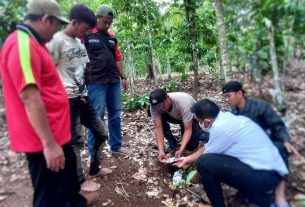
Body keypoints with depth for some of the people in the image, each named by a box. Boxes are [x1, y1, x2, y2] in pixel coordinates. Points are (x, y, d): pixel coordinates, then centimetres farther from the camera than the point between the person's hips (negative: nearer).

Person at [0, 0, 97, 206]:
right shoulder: (22, 45, -21)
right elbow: (29, 97, -28)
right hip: (44, 140, -11)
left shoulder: (31, 43, 14)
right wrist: (49, 143, -27)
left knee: (68, 170, 29)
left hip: (56, 133, 11)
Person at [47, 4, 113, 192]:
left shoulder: (80, 43, 14)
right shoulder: (57, 41, -9)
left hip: (84, 97, 8)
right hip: (69, 100, -8)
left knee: (101, 133, 14)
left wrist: (84, 91, 12)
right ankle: (80, 181, 21)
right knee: (75, 142, 2)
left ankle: (94, 169, 34)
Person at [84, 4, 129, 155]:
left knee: (115, 114, 10)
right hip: (96, 82, -6)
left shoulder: (112, 38, 16)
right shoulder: (86, 35, -2)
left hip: (113, 81, 6)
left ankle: (116, 145, 24)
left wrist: (123, 77, 16)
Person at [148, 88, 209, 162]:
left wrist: (181, 150, -47)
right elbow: (158, 128, -31)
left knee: (191, 145, -17)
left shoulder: (183, 103, -42)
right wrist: (161, 151, -40)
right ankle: (173, 145, -8)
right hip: (175, 117, 3)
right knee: (161, 118, -28)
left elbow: (188, 130, -37)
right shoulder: (154, 106, -32)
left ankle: (198, 132, 15)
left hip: (192, 117, -3)